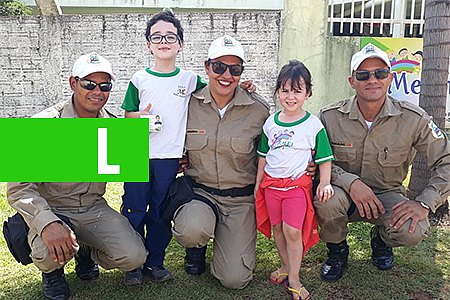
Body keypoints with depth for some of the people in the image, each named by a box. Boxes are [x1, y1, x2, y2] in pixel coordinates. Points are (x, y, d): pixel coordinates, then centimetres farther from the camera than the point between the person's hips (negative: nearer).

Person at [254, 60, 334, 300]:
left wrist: (325, 183, -11)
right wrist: (258, 183, 14)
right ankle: (286, 265, 33)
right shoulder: (271, 123, 5)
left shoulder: (313, 124, -7)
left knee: (293, 230, -9)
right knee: (276, 227, 12)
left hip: (298, 183, -4)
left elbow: (324, 158, -1)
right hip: (271, 182, 4)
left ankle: (294, 279, 6)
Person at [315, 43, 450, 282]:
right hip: (344, 192, 0)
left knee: (413, 231, -29)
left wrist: (424, 203, -20)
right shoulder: (330, 117, -13)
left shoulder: (413, 119, -13)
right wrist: (350, 182, -28)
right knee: (327, 198, -35)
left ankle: (381, 239, 13)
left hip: (386, 195, 1)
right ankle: (337, 251, 1)